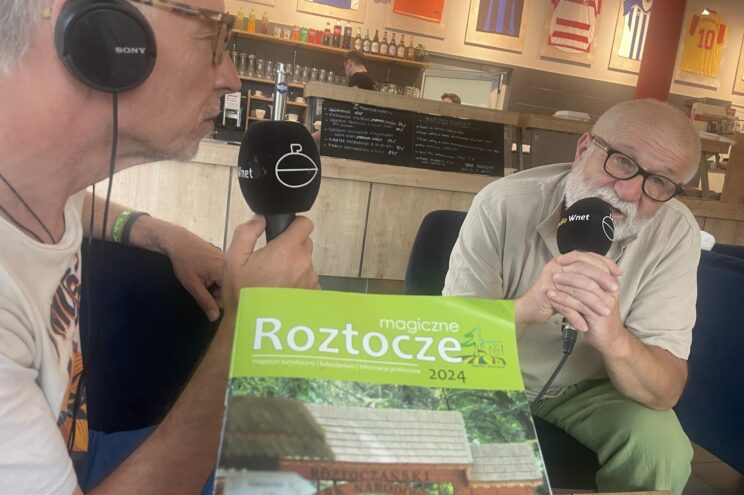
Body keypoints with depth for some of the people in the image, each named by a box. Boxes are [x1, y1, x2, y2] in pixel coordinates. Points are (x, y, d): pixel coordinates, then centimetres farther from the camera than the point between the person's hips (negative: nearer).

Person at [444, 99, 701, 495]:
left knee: (664, 448, -23)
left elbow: (666, 392, -21)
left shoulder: (675, 232, -18)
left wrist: (614, 338, -44)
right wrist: (526, 309, -46)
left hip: (592, 388, 3)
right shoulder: (503, 205, -24)